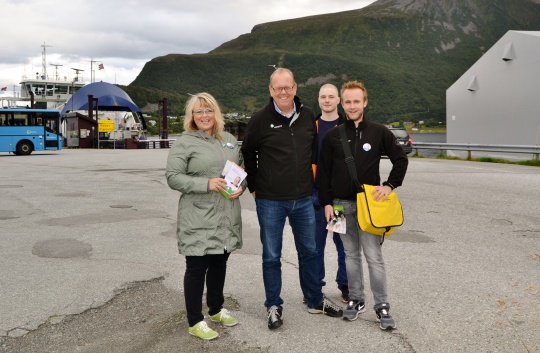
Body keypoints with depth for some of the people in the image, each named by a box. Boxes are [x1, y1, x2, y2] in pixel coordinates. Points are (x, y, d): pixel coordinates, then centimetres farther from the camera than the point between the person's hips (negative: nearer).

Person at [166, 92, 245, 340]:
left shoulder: (229, 139, 13)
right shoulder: (184, 143, -5)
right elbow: (173, 177, -11)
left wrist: (241, 186, -2)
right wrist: (206, 184, -21)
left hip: (226, 217, 6)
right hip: (199, 220, -6)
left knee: (219, 263, 18)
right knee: (197, 268, 3)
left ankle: (216, 309, 37)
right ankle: (195, 321, 16)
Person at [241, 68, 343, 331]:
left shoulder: (307, 116, 4)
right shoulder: (260, 119, -7)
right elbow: (248, 154, 3)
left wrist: (310, 182, 14)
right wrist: (254, 187, 2)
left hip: (303, 199, 4)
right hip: (270, 201, -3)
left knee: (309, 252, 15)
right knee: (271, 257, 8)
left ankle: (315, 301, 31)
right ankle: (274, 306, 23)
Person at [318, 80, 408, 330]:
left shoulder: (379, 132, 0)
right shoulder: (332, 136, 3)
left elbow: (401, 159, 6)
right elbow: (324, 172, 5)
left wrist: (390, 185, -5)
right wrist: (326, 203, 0)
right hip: (341, 204, 2)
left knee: (374, 256, -3)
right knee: (351, 254, 11)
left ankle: (382, 305, 9)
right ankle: (356, 299, 24)